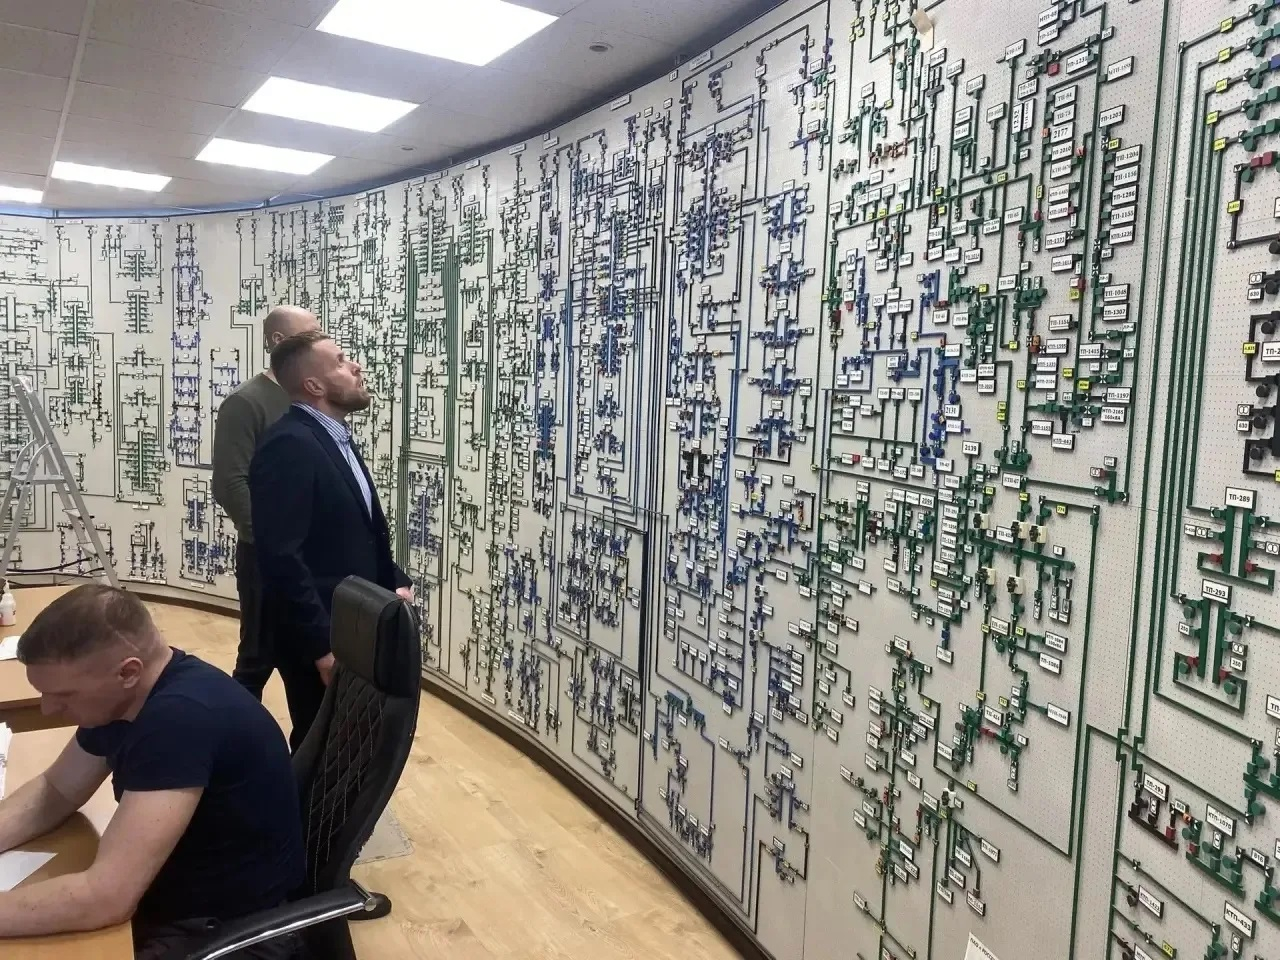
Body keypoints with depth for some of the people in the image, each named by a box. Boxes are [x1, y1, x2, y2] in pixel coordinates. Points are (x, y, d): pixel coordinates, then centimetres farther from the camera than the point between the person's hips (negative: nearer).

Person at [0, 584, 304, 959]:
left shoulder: (182, 717, -33)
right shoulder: (123, 696, -4)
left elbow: (105, 897, -34)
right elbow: (54, 792, 9)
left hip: (236, 930, -8)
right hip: (172, 894, 8)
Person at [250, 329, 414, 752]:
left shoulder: (336, 437, 12)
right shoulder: (288, 445, -20)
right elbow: (281, 557, -25)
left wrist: (394, 581, 4)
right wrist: (322, 644, -24)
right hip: (319, 639, -9)